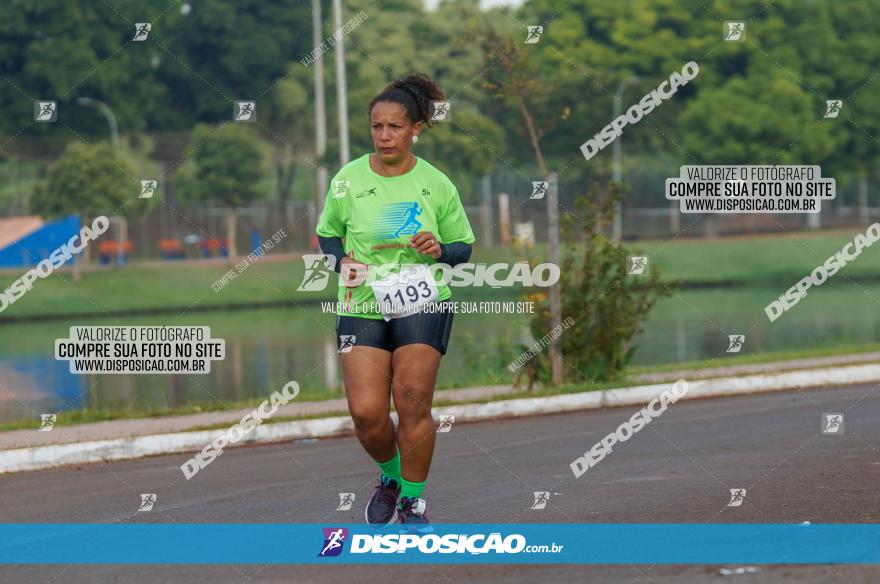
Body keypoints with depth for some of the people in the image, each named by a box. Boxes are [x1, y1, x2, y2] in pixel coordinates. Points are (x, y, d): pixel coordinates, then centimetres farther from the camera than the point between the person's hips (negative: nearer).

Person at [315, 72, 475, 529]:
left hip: (423, 303, -1)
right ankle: (391, 475, 23)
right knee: (366, 413, -9)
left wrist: (440, 250, -12)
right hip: (363, 305, 1)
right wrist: (342, 260, -4)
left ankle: (413, 500, 10)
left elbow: (464, 246, 10)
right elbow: (327, 232, 16)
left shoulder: (437, 184, 0)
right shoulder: (348, 180, 1)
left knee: (413, 405, -9)